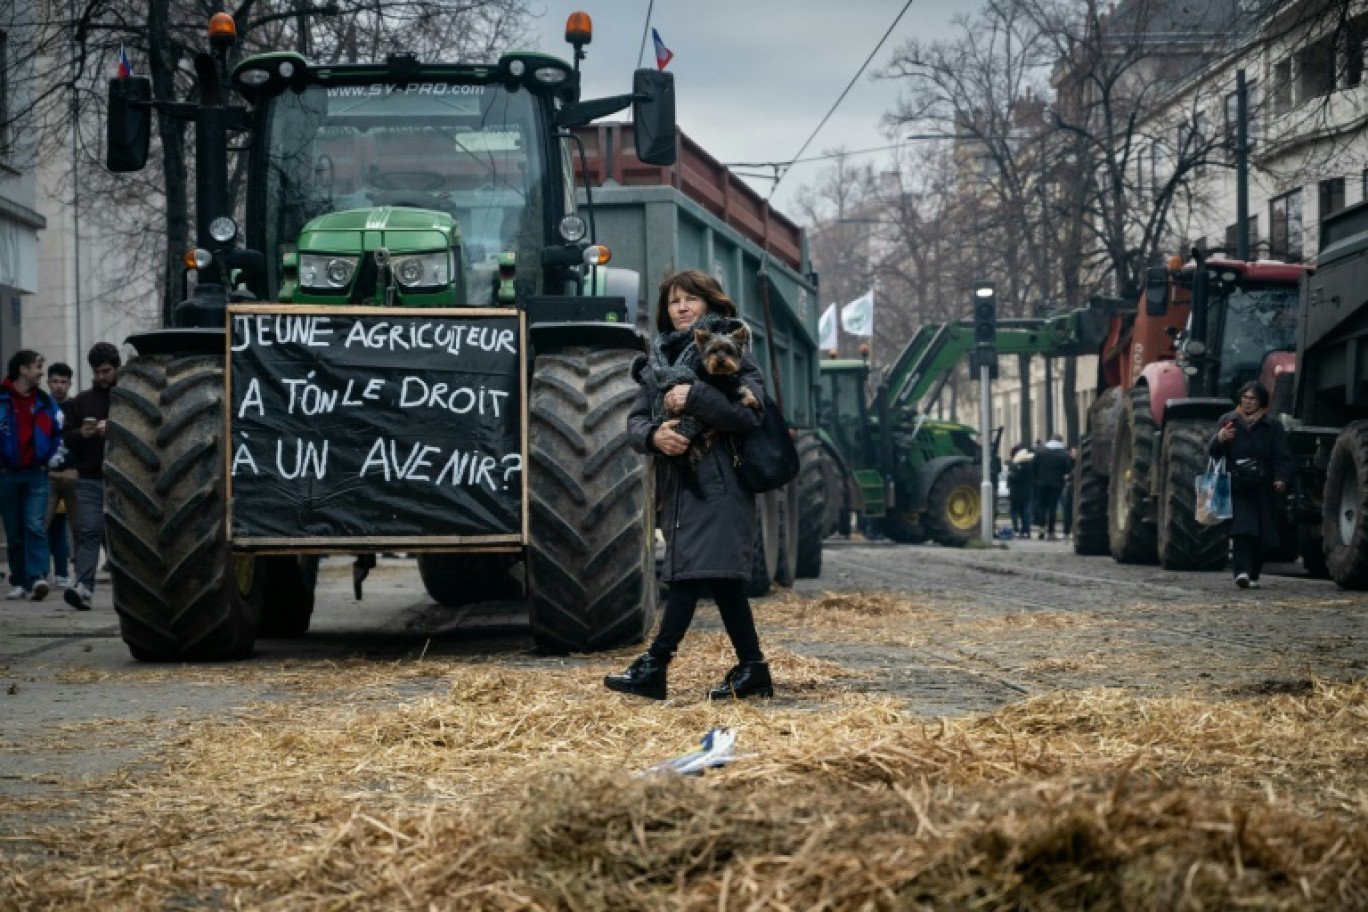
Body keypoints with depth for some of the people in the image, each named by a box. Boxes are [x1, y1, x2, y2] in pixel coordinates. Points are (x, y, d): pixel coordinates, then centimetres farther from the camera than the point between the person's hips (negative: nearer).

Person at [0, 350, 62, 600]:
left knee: (35, 526, -15)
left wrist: (53, 459, 5)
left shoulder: (45, 402, 9)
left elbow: (58, 434, 17)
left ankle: (37, 577, -24)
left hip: (36, 475, 1)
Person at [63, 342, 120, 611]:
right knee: (89, 531, -9)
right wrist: (81, 434, -6)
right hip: (90, 478, 2)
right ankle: (84, 588, -19)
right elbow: (67, 438, 15)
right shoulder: (82, 401, 14)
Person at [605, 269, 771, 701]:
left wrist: (694, 396, -21)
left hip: (716, 483, -6)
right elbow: (635, 420, 11)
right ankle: (751, 670, 10)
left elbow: (752, 410, -15)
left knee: (693, 571, -13)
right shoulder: (658, 358, 17)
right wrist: (654, 435, -12)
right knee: (722, 578, 7)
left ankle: (654, 666, -14)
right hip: (677, 483, 6)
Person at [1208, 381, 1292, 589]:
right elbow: (1213, 452, 5)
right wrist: (1220, 438, -18)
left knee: (1260, 536, 4)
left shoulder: (1272, 427, 5)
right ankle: (1242, 571, -25)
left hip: (1262, 488, 1)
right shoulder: (1228, 421, 8)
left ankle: (1253, 575, 17)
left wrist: (1282, 478, -18)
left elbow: (1283, 457, 0)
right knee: (1241, 530, -17)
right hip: (1236, 488, -1)